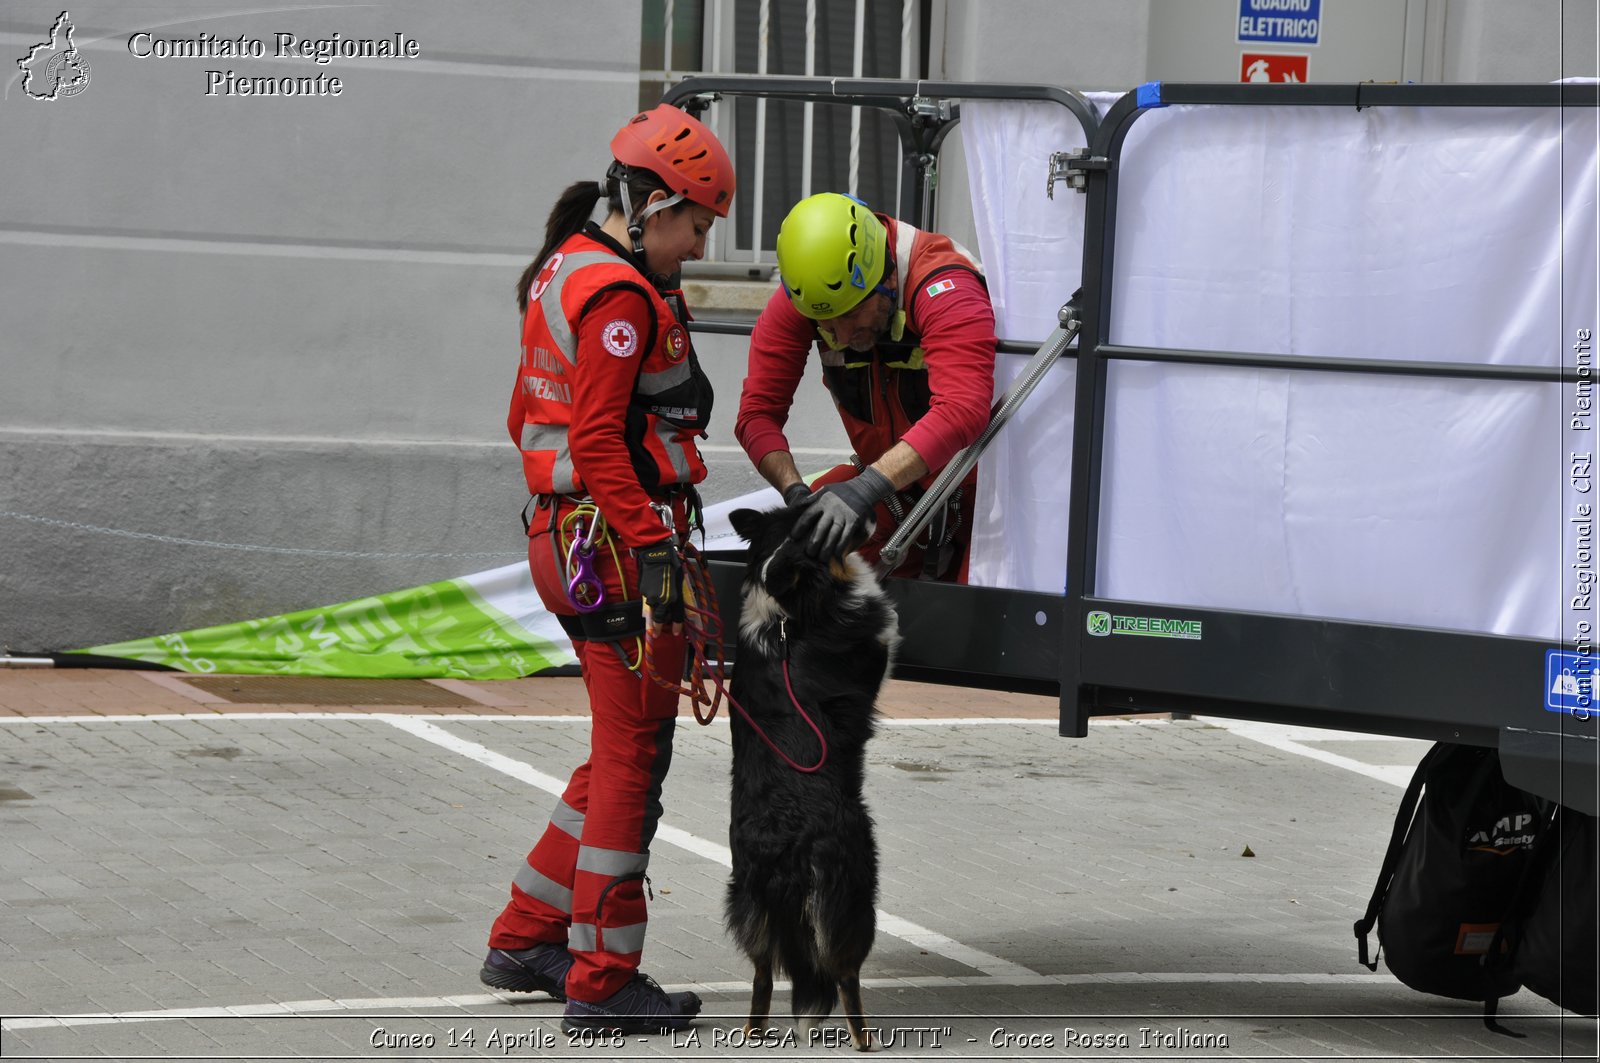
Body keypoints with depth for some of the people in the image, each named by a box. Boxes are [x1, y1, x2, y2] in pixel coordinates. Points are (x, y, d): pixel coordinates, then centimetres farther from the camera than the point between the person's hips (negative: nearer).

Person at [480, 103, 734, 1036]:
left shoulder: (564, 274, 16)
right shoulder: (619, 295, -15)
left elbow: (529, 421, 23)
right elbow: (595, 439, -22)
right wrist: (651, 548, -24)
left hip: (570, 536, 10)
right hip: (620, 541, -10)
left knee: (625, 754, 17)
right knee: (634, 758, -4)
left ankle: (526, 939, 23)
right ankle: (603, 982, 0)